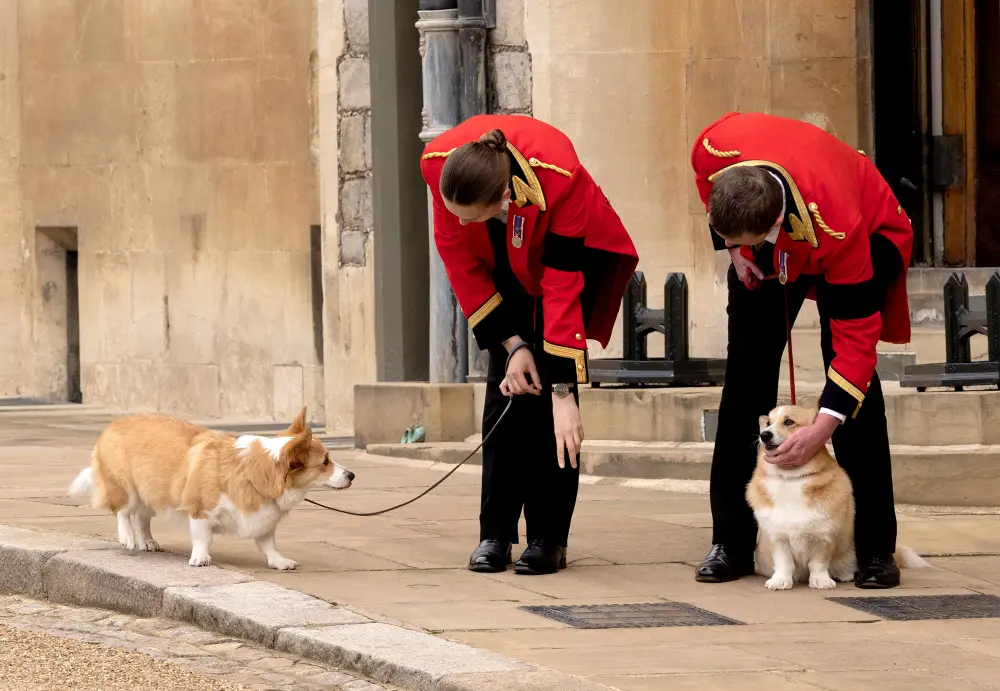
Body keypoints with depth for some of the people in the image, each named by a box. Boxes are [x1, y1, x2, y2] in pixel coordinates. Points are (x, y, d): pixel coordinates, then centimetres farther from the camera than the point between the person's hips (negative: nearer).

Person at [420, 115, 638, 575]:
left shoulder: (558, 178, -42)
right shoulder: (439, 164, -32)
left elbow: (562, 291, -36)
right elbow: (459, 259, -18)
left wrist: (564, 391, -33)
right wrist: (511, 344, -19)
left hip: (573, 250, -3)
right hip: (504, 261, 3)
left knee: (547, 385, -14)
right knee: (504, 385, -7)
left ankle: (548, 538, -9)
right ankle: (496, 533, -3)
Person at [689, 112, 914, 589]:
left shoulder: (837, 228, -45)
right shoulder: (713, 151, -36)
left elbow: (858, 335, -38)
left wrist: (824, 427, -42)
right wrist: (733, 248, -11)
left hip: (868, 232, -4)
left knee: (852, 364, -17)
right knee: (746, 370, -4)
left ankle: (875, 549, -11)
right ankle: (732, 541, 1)